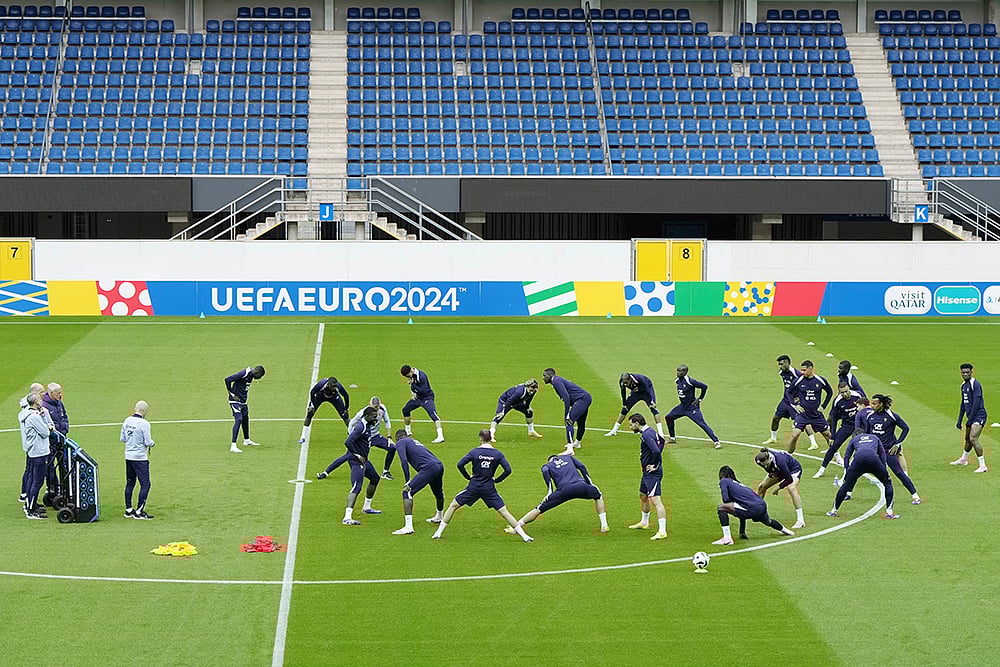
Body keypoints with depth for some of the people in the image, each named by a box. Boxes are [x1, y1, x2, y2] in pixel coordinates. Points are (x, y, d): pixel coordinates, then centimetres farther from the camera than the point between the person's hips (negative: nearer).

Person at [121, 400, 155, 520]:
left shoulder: (127, 421, 3)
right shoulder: (144, 424, -17)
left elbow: (122, 439, 11)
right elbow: (148, 442, -16)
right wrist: (152, 443, 5)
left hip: (128, 456, 7)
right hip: (140, 458, -7)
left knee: (130, 483, 16)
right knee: (145, 484, -2)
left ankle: (128, 510, 20)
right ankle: (139, 512, -4)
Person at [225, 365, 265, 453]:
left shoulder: (251, 375, 7)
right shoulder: (243, 374, -22)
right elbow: (228, 380, -25)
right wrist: (232, 394, -18)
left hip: (243, 401, 9)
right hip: (235, 400, -9)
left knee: (245, 419, 21)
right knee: (238, 420, -17)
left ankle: (246, 440, 42)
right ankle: (233, 446, -20)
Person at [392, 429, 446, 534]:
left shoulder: (400, 443, 10)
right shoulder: (416, 442, 33)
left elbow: (404, 461, -7)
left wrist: (407, 481, -10)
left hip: (429, 468, -8)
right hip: (440, 465, 8)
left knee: (407, 492, -7)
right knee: (438, 493, 33)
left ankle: (408, 527, -18)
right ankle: (438, 517, 58)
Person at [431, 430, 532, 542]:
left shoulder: (474, 452, -4)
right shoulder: (498, 454, -1)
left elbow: (460, 464, -11)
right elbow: (508, 470, -8)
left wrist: (468, 477, 3)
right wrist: (497, 480, 6)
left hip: (474, 486, -1)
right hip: (489, 488, 1)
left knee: (453, 505, 13)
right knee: (503, 511, 4)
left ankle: (438, 532, 11)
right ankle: (523, 535, -1)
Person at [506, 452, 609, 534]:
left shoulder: (547, 465, 25)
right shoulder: (568, 457, 33)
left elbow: (545, 471, 1)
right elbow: (582, 467, 19)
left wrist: (550, 492, -1)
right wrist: (590, 484, 20)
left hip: (564, 490, -2)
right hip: (581, 485, 2)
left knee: (540, 509, 9)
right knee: (597, 494, 33)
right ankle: (604, 526, 27)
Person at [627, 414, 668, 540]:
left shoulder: (646, 434, -20)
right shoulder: (650, 432, 12)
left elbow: (656, 450, -33)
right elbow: (662, 441, 29)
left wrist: (654, 465, -19)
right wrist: (656, 460, 21)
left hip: (653, 472, -11)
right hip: (647, 472, 11)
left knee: (655, 500, -16)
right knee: (643, 496, 26)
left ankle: (662, 531, -22)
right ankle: (644, 523, 46)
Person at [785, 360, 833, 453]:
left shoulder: (821, 380, -5)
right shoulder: (799, 381, -7)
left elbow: (830, 392, 13)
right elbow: (788, 392, 8)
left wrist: (823, 406, 6)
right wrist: (795, 405, -2)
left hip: (816, 414, 2)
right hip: (802, 413, -2)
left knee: (828, 435, 10)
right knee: (795, 435, -17)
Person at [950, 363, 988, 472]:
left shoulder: (975, 384, -15)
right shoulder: (964, 385, 13)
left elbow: (976, 403, -19)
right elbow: (963, 403, 21)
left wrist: (970, 419, -18)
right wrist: (959, 420, 19)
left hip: (979, 415, -9)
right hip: (971, 417, 9)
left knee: (973, 439, -20)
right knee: (968, 439, 22)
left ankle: (983, 465, -18)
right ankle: (963, 459, 44)